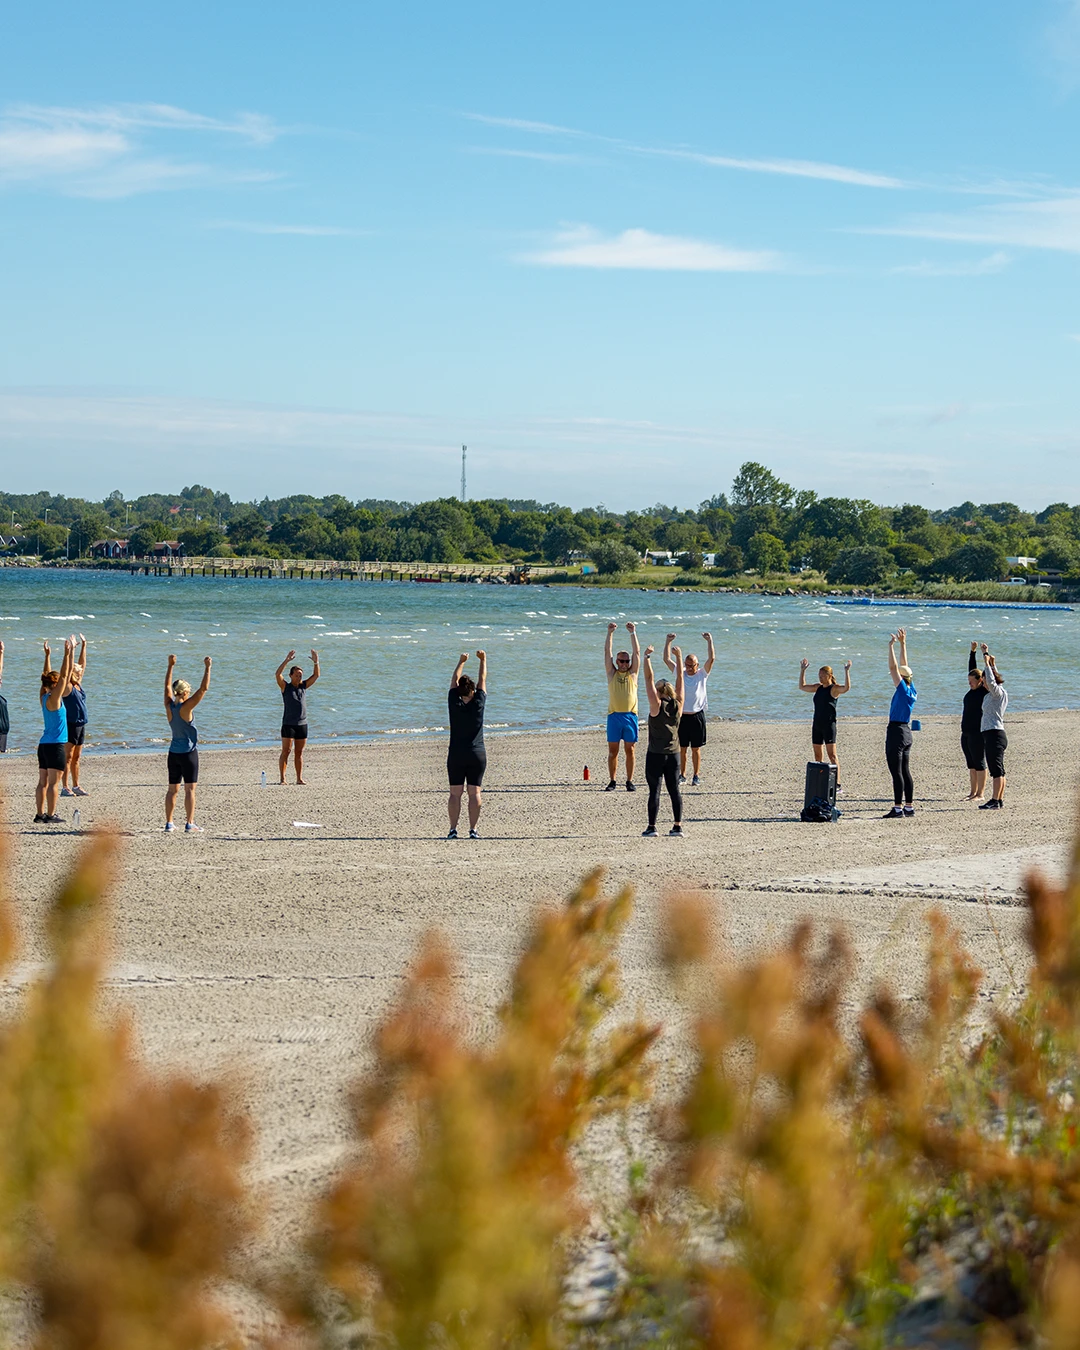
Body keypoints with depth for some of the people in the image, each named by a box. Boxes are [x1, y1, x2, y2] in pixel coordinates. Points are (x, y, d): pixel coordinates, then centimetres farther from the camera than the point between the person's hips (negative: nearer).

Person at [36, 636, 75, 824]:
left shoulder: (44, 697, 7)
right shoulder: (53, 698, -13)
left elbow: (47, 675, 18)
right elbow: (64, 675, -17)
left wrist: (47, 655, 21)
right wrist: (68, 654, -16)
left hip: (44, 745, 8)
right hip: (56, 745, -8)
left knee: (43, 781, 8)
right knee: (53, 782, -6)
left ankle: (40, 814, 9)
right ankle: (50, 815, -6)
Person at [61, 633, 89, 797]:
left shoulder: (78, 685, 11)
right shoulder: (68, 687, -10)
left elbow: (82, 665, 16)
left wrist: (83, 646, 15)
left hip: (81, 725, 8)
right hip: (71, 724, -8)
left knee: (76, 758, 12)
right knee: (68, 757, -6)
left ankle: (75, 786, 17)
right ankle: (65, 788, -6)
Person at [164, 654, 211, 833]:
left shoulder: (169, 706, 0)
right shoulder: (186, 707, -15)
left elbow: (167, 686, 16)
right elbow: (203, 689, -18)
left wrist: (171, 666, 23)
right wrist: (207, 668, -12)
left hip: (173, 752, 6)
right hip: (188, 752, -6)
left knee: (172, 789, 10)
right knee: (189, 788, -3)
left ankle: (169, 823, 9)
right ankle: (190, 824, -5)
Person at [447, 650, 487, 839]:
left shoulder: (454, 703, -3)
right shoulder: (478, 703, -5)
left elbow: (455, 680, 12)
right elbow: (482, 680, 9)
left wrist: (461, 661, 26)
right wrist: (483, 660, 22)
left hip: (456, 755, 0)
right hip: (477, 754, 0)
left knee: (455, 793, 2)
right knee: (474, 792, 0)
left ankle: (453, 829, -3)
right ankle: (473, 829, -5)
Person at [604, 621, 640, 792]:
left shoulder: (633, 673, 10)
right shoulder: (612, 673, 9)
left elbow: (637, 652, 3)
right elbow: (607, 652, 3)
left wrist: (633, 633, -3)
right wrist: (610, 633, -3)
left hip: (630, 715, 0)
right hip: (614, 715, 0)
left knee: (630, 750, 3)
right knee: (613, 750, 1)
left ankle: (630, 781, 9)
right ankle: (612, 781, 6)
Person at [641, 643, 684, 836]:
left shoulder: (657, 705, -10)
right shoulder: (678, 705, 0)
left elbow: (649, 680, -10)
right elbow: (680, 679, 7)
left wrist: (647, 657, -7)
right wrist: (678, 657, 12)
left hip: (655, 755, -4)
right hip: (673, 754, 4)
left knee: (654, 790, -3)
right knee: (674, 790, 7)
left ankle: (652, 827, -3)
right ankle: (678, 826, 5)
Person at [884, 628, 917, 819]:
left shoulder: (903, 690, -13)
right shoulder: (912, 691, 8)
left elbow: (894, 667, -17)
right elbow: (904, 667, 17)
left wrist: (892, 646, -13)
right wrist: (903, 644, 20)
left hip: (896, 732, -9)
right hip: (906, 732, 9)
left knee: (897, 772, -7)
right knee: (905, 771, 12)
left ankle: (898, 808, -8)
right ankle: (909, 807, 14)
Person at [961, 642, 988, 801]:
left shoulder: (985, 690, -7)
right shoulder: (973, 689, 13)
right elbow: (972, 668, 21)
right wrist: (973, 652, 17)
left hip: (978, 733, -9)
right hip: (966, 733, 9)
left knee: (979, 763, -5)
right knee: (971, 764, 12)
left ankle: (980, 794, -2)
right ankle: (973, 792, 18)